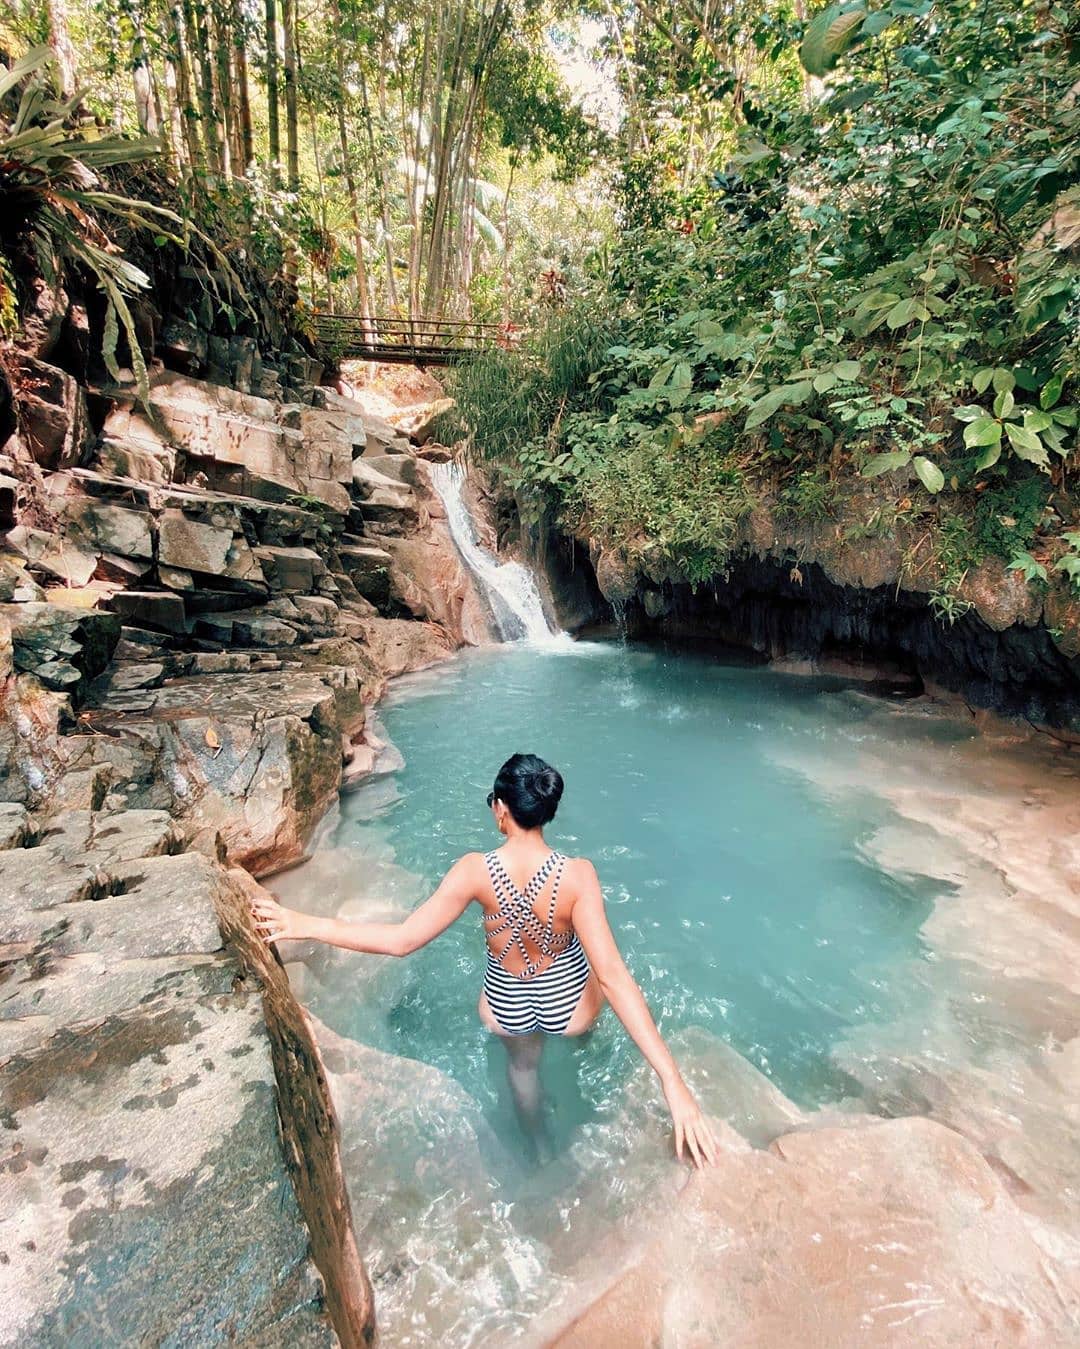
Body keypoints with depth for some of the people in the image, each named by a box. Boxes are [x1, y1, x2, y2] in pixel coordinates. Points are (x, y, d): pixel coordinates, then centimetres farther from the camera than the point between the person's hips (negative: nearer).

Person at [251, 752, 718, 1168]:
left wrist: (304, 925, -18)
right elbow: (613, 976, -34)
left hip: (505, 1009, 1)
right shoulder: (576, 874, -32)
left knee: (522, 1065, 38)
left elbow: (402, 939, -26)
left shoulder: (474, 870, -28)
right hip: (570, 1006, -1)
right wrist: (672, 1080, -31)